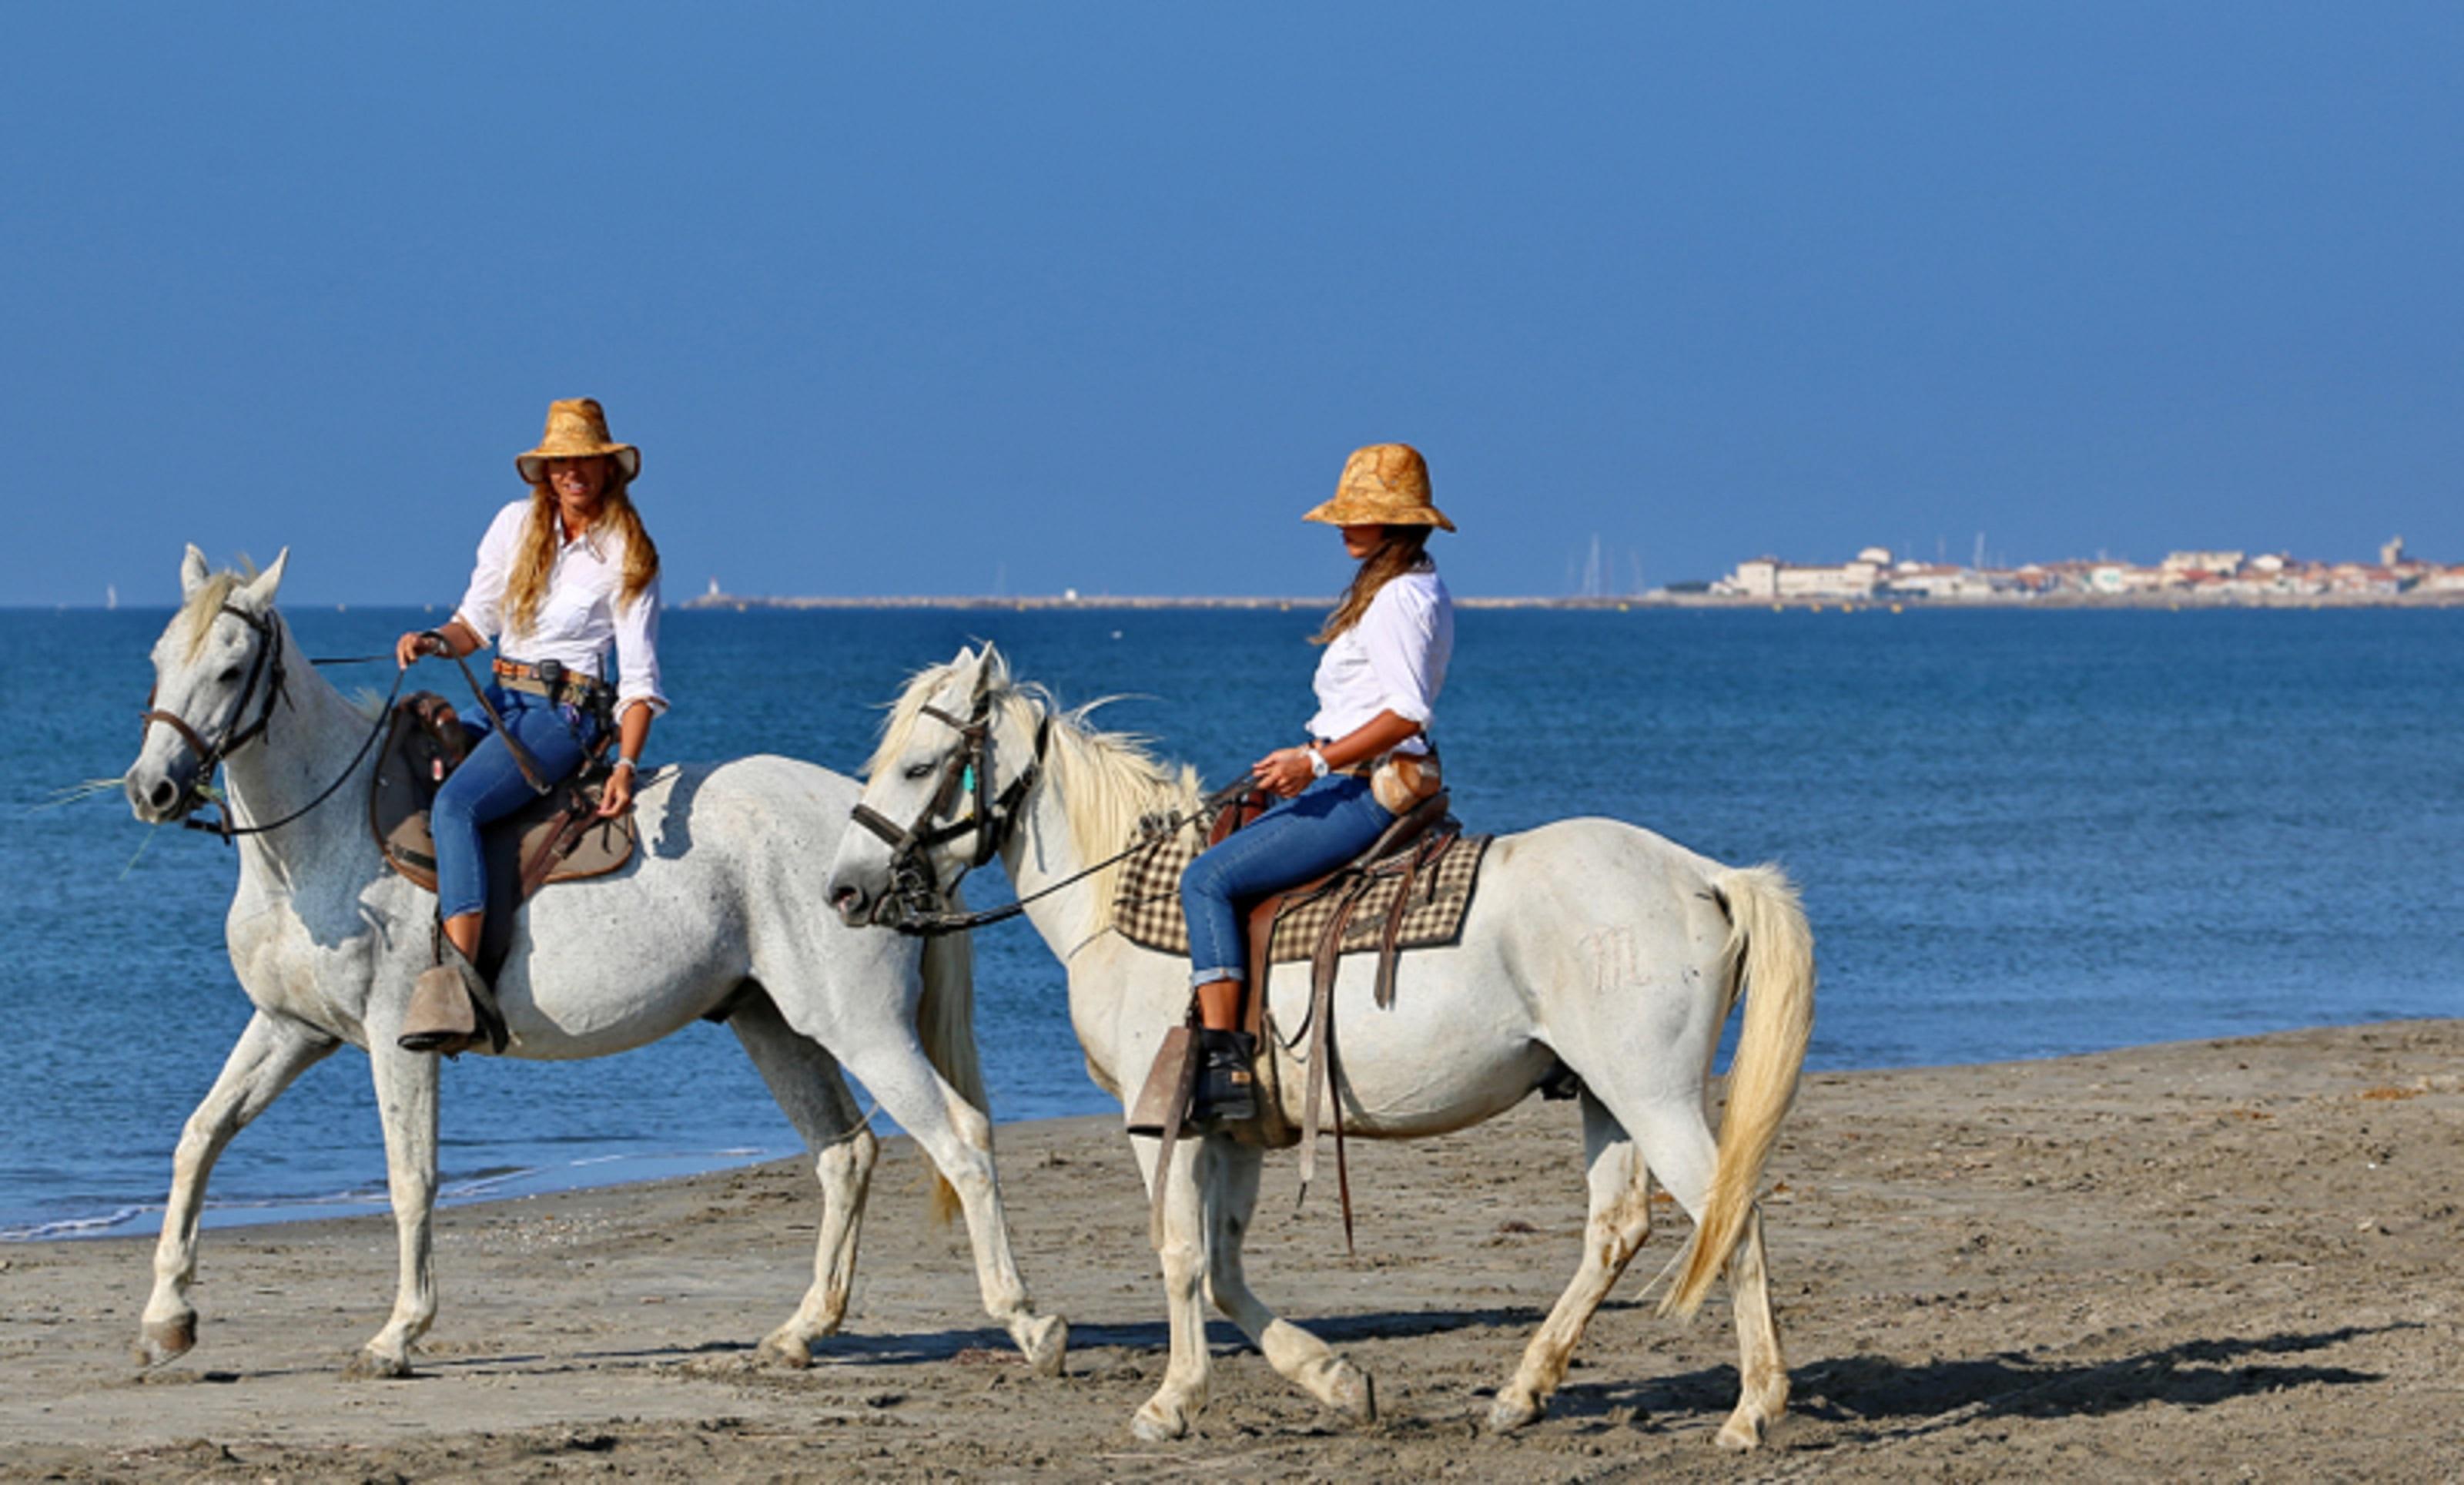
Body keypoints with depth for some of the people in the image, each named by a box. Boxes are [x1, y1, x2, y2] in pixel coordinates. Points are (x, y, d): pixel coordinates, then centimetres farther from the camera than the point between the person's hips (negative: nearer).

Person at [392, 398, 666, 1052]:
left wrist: (626, 764, -21)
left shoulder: (627, 556, -4)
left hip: (566, 712, -7)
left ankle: (460, 980, -42)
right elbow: (476, 622, 15)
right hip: (499, 700, 7)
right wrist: (435, 642, -8)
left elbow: (640, 679, -7)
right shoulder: (518, 524, 9)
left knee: (453, 803, -30)